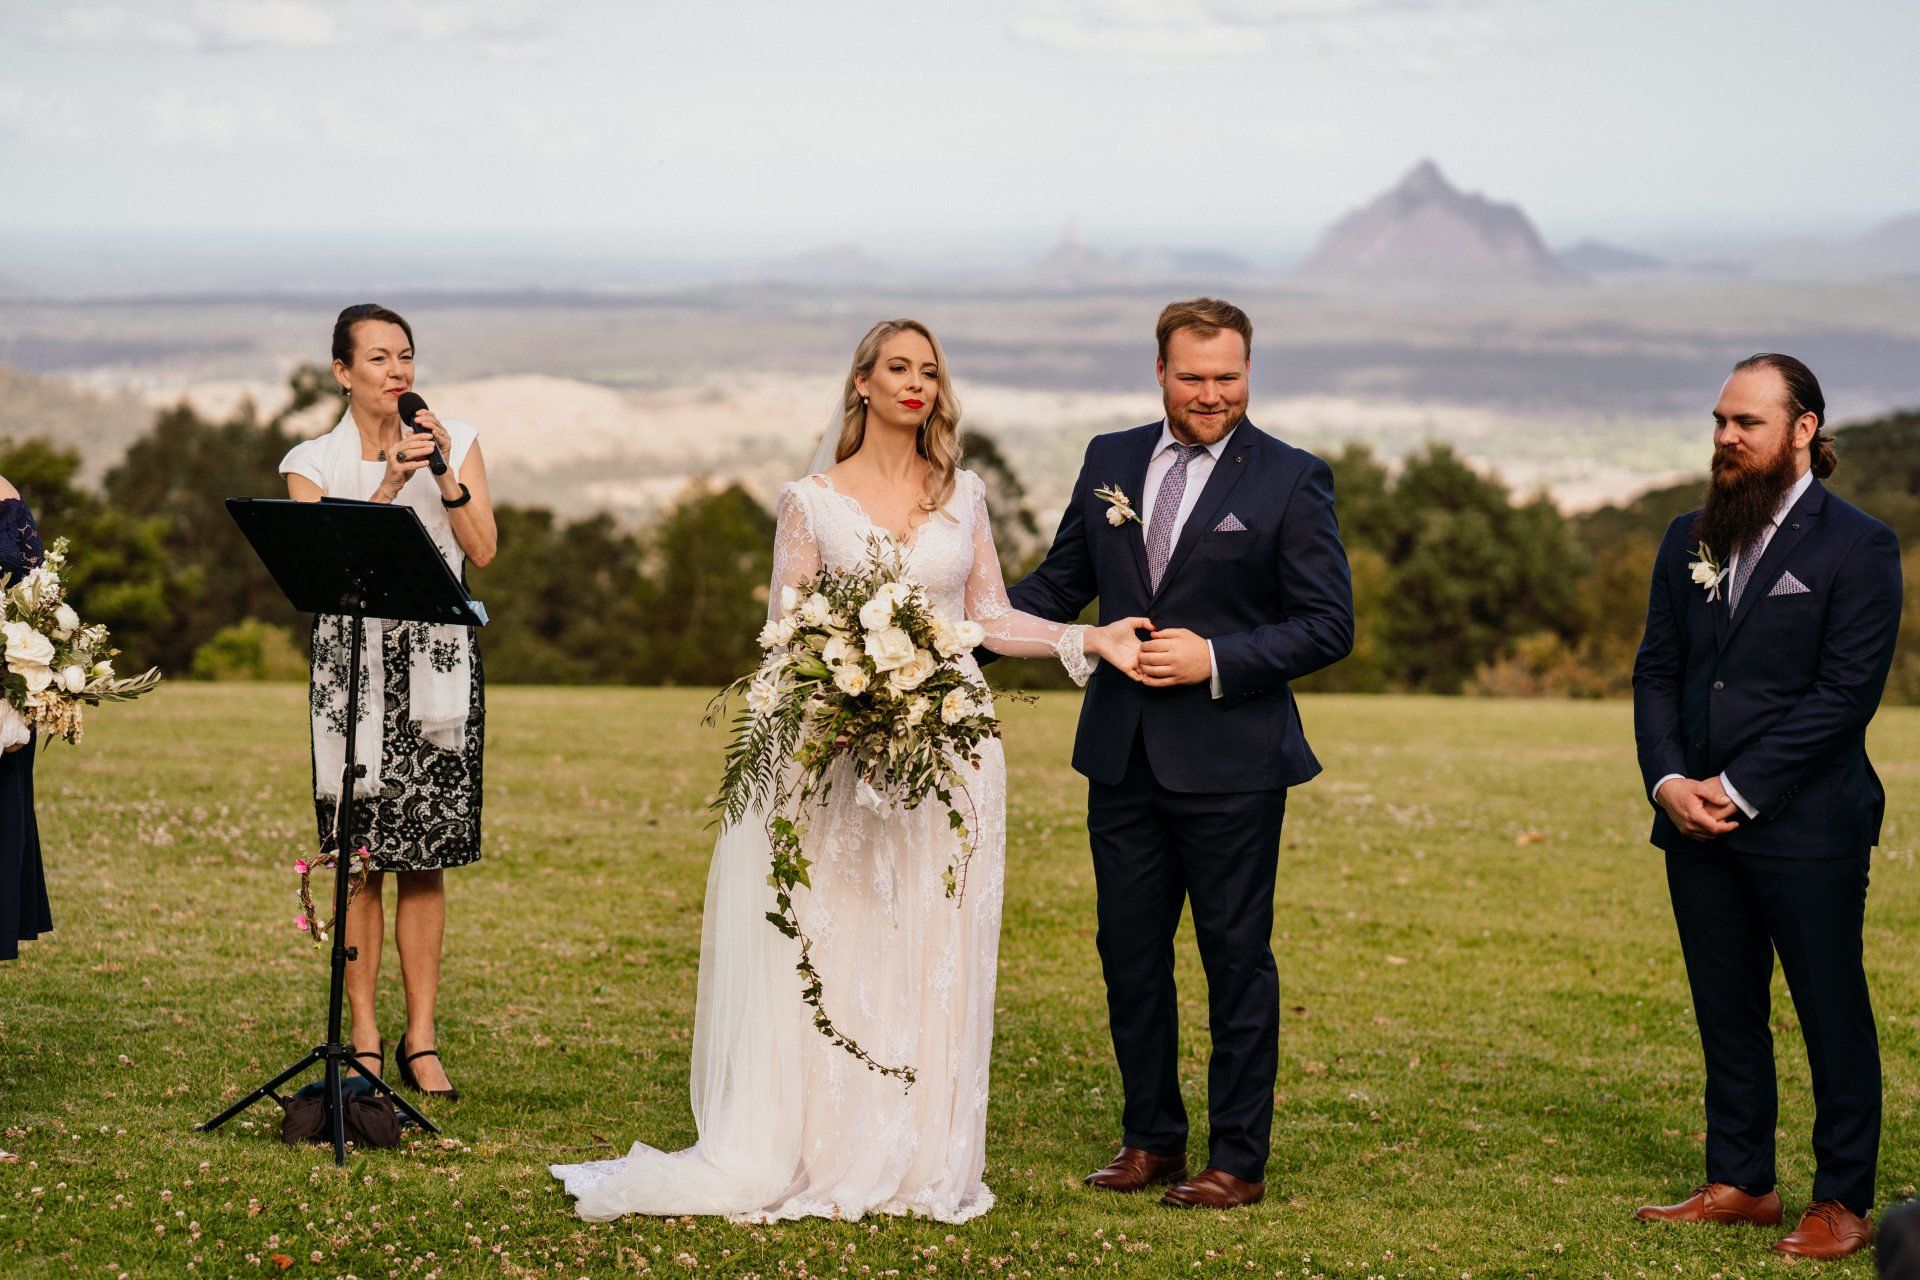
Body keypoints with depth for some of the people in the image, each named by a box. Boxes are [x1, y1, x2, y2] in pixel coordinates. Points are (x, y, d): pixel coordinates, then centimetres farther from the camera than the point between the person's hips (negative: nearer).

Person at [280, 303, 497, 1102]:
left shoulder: (456, 444, 8)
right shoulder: (313, 463, 4)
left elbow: (482, 551, -1)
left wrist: (445, 474, -12)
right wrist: (389, 485, -17)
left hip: (438, 659, 1)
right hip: (352, 660, -1)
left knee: (426, 860, 0)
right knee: (361, 856, -3)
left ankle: (421, 1039, 6)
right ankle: (364, 1039, 3)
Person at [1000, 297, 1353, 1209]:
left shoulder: (1291, 481, -5)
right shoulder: (1110, 461, 8)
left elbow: (1329, 625, -8)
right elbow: (1058, 586, 13)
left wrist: (1216, 660, -18)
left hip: (1231, 764, -5)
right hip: (1123, 757, 5)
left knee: (1236, 959, 3)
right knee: (1129, 953, 11)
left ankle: (1238, 1161, 11)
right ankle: (1151, 1140, 25)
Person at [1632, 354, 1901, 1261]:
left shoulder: (1856, 547, -6)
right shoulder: (1690, 540, 13)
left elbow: (1846, 691, -12)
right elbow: (1656, 671, 13)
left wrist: (1739, 788, -15)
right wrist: (1669, 780, -4)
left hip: (1805, 824, -6)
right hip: (1696, 818, 6)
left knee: (1832, 1014, 1)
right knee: (1726, 1012, 12)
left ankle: (1843, 1203, 8)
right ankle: (1739, 1183, 21)